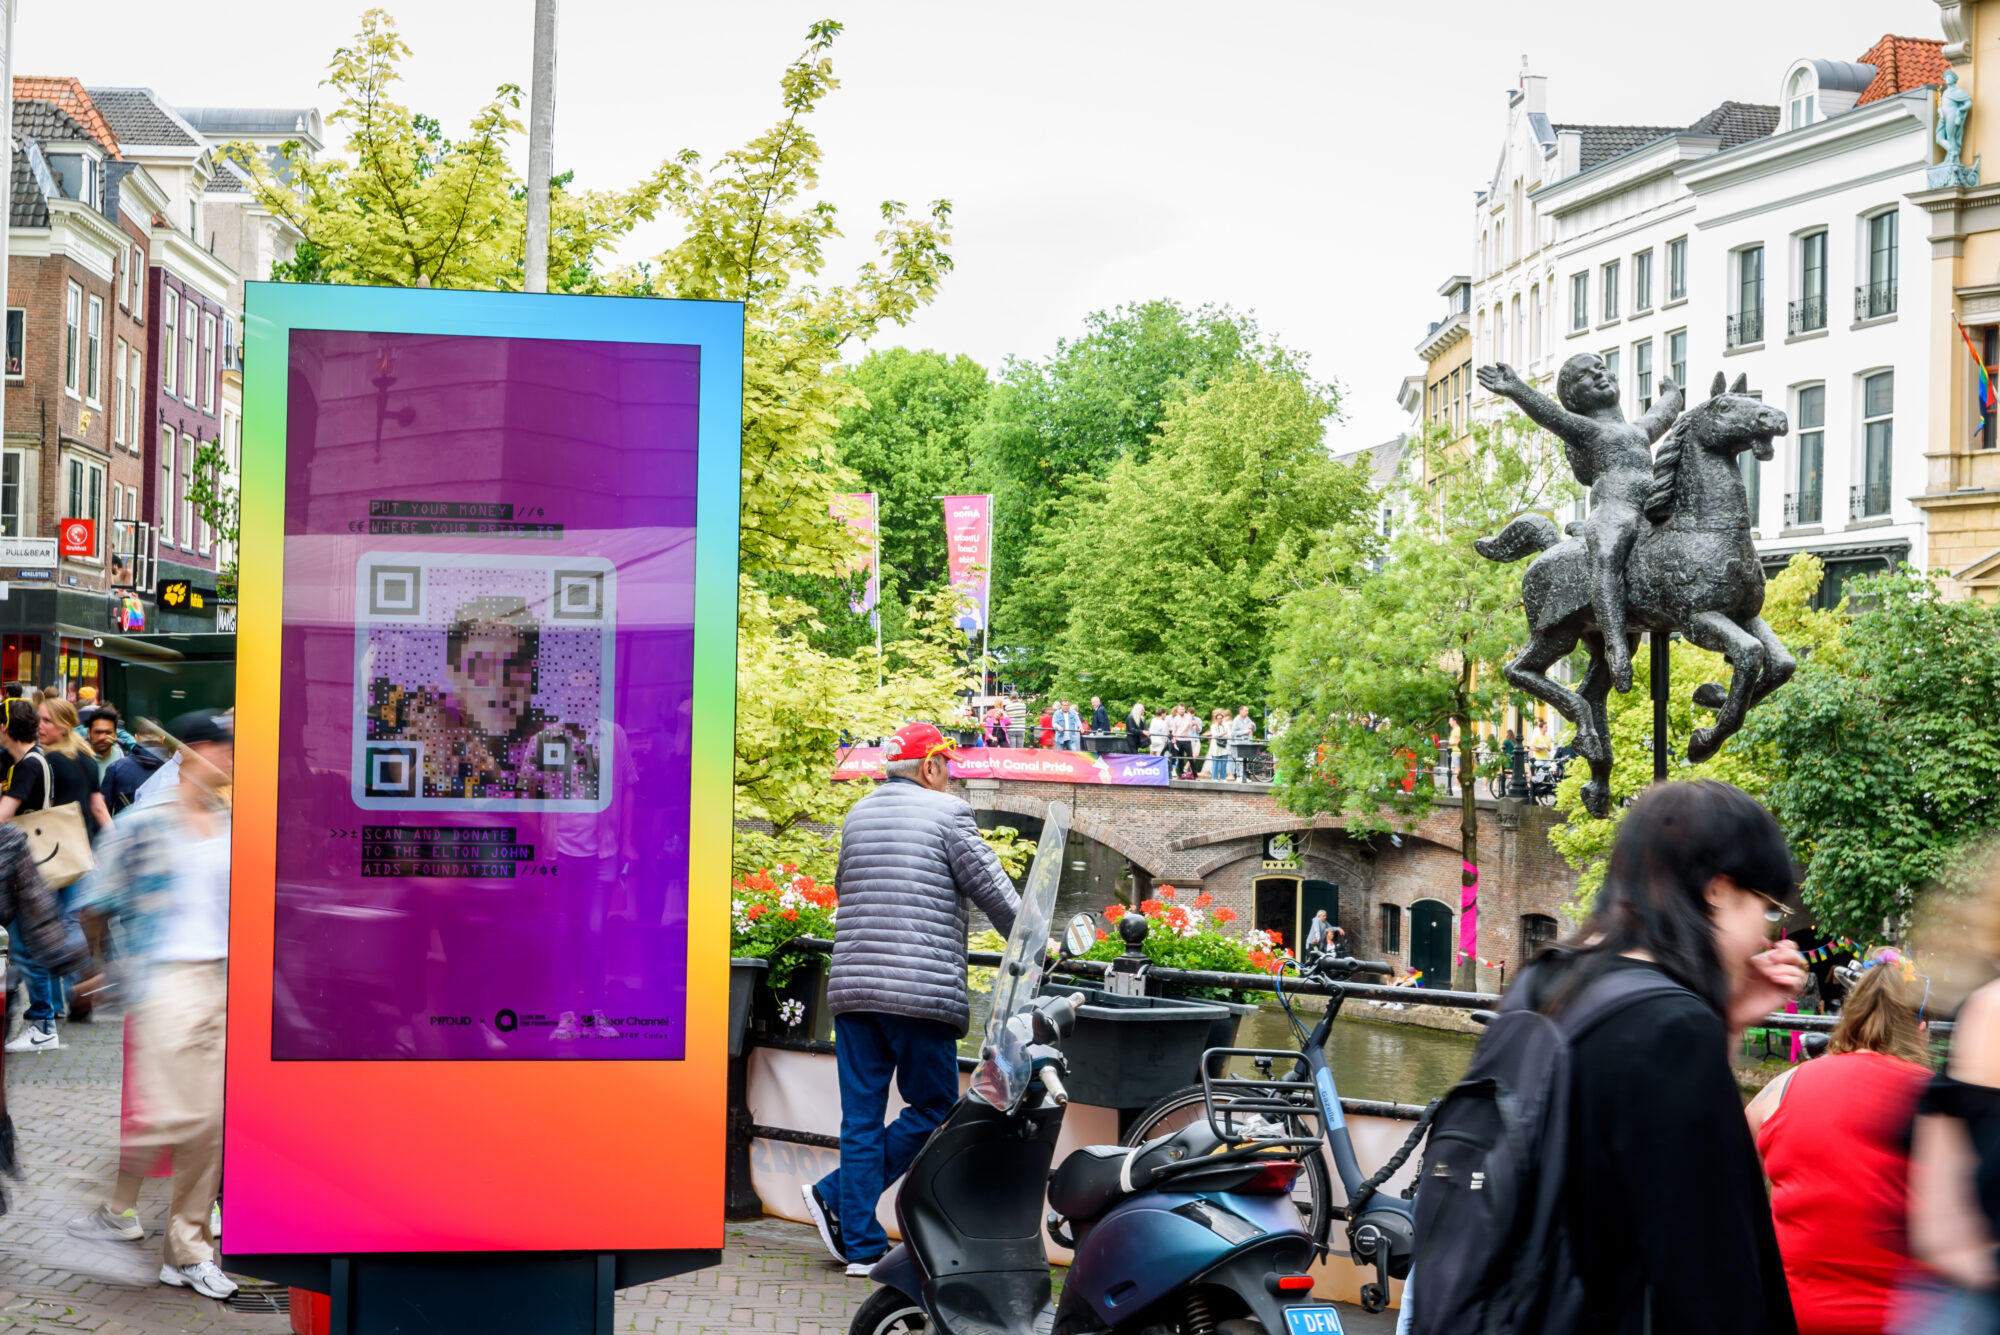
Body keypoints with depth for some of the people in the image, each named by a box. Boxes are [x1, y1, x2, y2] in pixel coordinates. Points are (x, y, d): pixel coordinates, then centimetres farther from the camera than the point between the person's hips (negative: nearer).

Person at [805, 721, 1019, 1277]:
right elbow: (992, 889, 0)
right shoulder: (947, 813, -3)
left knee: (862, 1118, 8)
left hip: (851, 987, 6)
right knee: (932, 1108, 8)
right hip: (923, 993, -6)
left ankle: (862, 1246, 7)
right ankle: (835, 1194, 0)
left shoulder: (857, 815, 15)